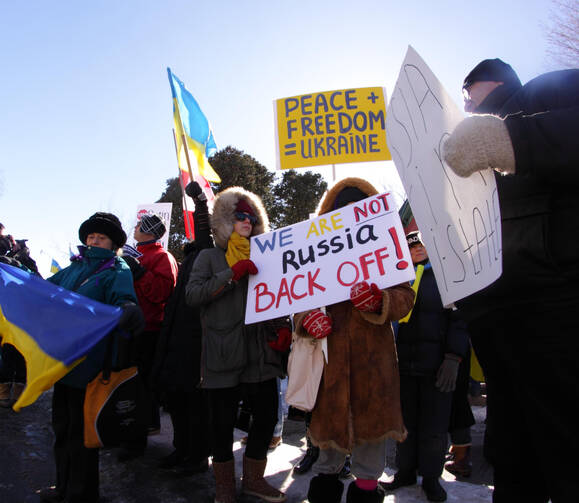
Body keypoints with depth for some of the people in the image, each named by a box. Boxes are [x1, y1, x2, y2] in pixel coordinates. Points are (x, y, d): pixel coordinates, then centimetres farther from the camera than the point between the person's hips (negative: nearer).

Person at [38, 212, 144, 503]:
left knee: (80, 430, 4)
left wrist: (128, 311, -47)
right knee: (62, 426, 18)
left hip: (89, 362, -7)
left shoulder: (117, 271, -6)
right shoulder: (74, 268, 14)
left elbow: (123, 299, -24)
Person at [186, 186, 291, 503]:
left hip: (260, 354, 4)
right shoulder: (210, 257, 5)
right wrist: (232, 274, -18)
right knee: (223, 421, 6)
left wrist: (283, 327, 1)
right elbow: (192, 294, -10)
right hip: (223, 355, -4)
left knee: (267, 415, 8)